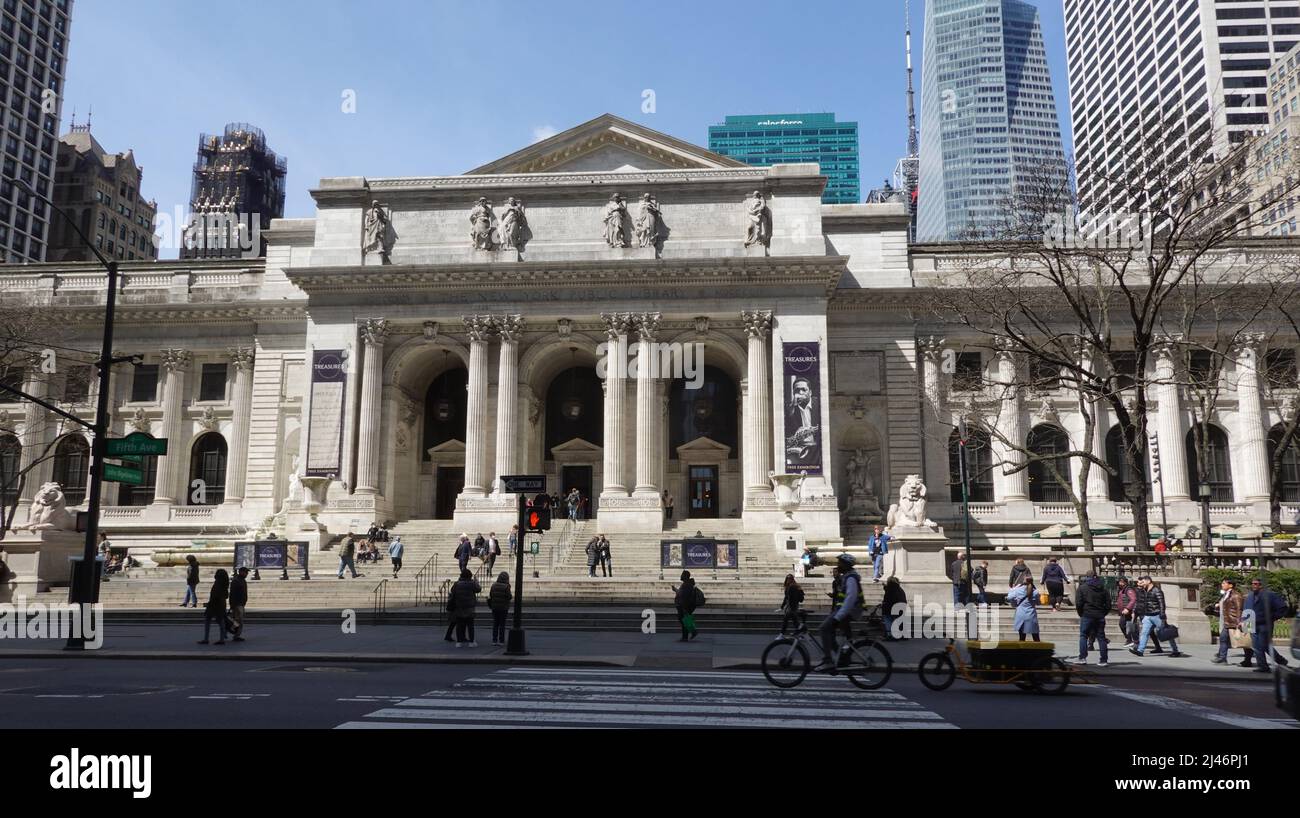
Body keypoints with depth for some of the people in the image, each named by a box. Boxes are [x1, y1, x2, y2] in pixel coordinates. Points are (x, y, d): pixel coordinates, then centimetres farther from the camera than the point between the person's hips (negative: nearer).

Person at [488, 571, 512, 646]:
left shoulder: (494, 585, 0)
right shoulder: (506, 586, -14)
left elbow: (490, 595, 3)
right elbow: (509, 596, -14)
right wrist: (512, 596, 6)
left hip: (495, 607, 4)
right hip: (503, 608, -4)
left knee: (495, 624, 11)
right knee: (502, 624, 4)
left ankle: (494, 640, 10)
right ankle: (501, 640, 4)